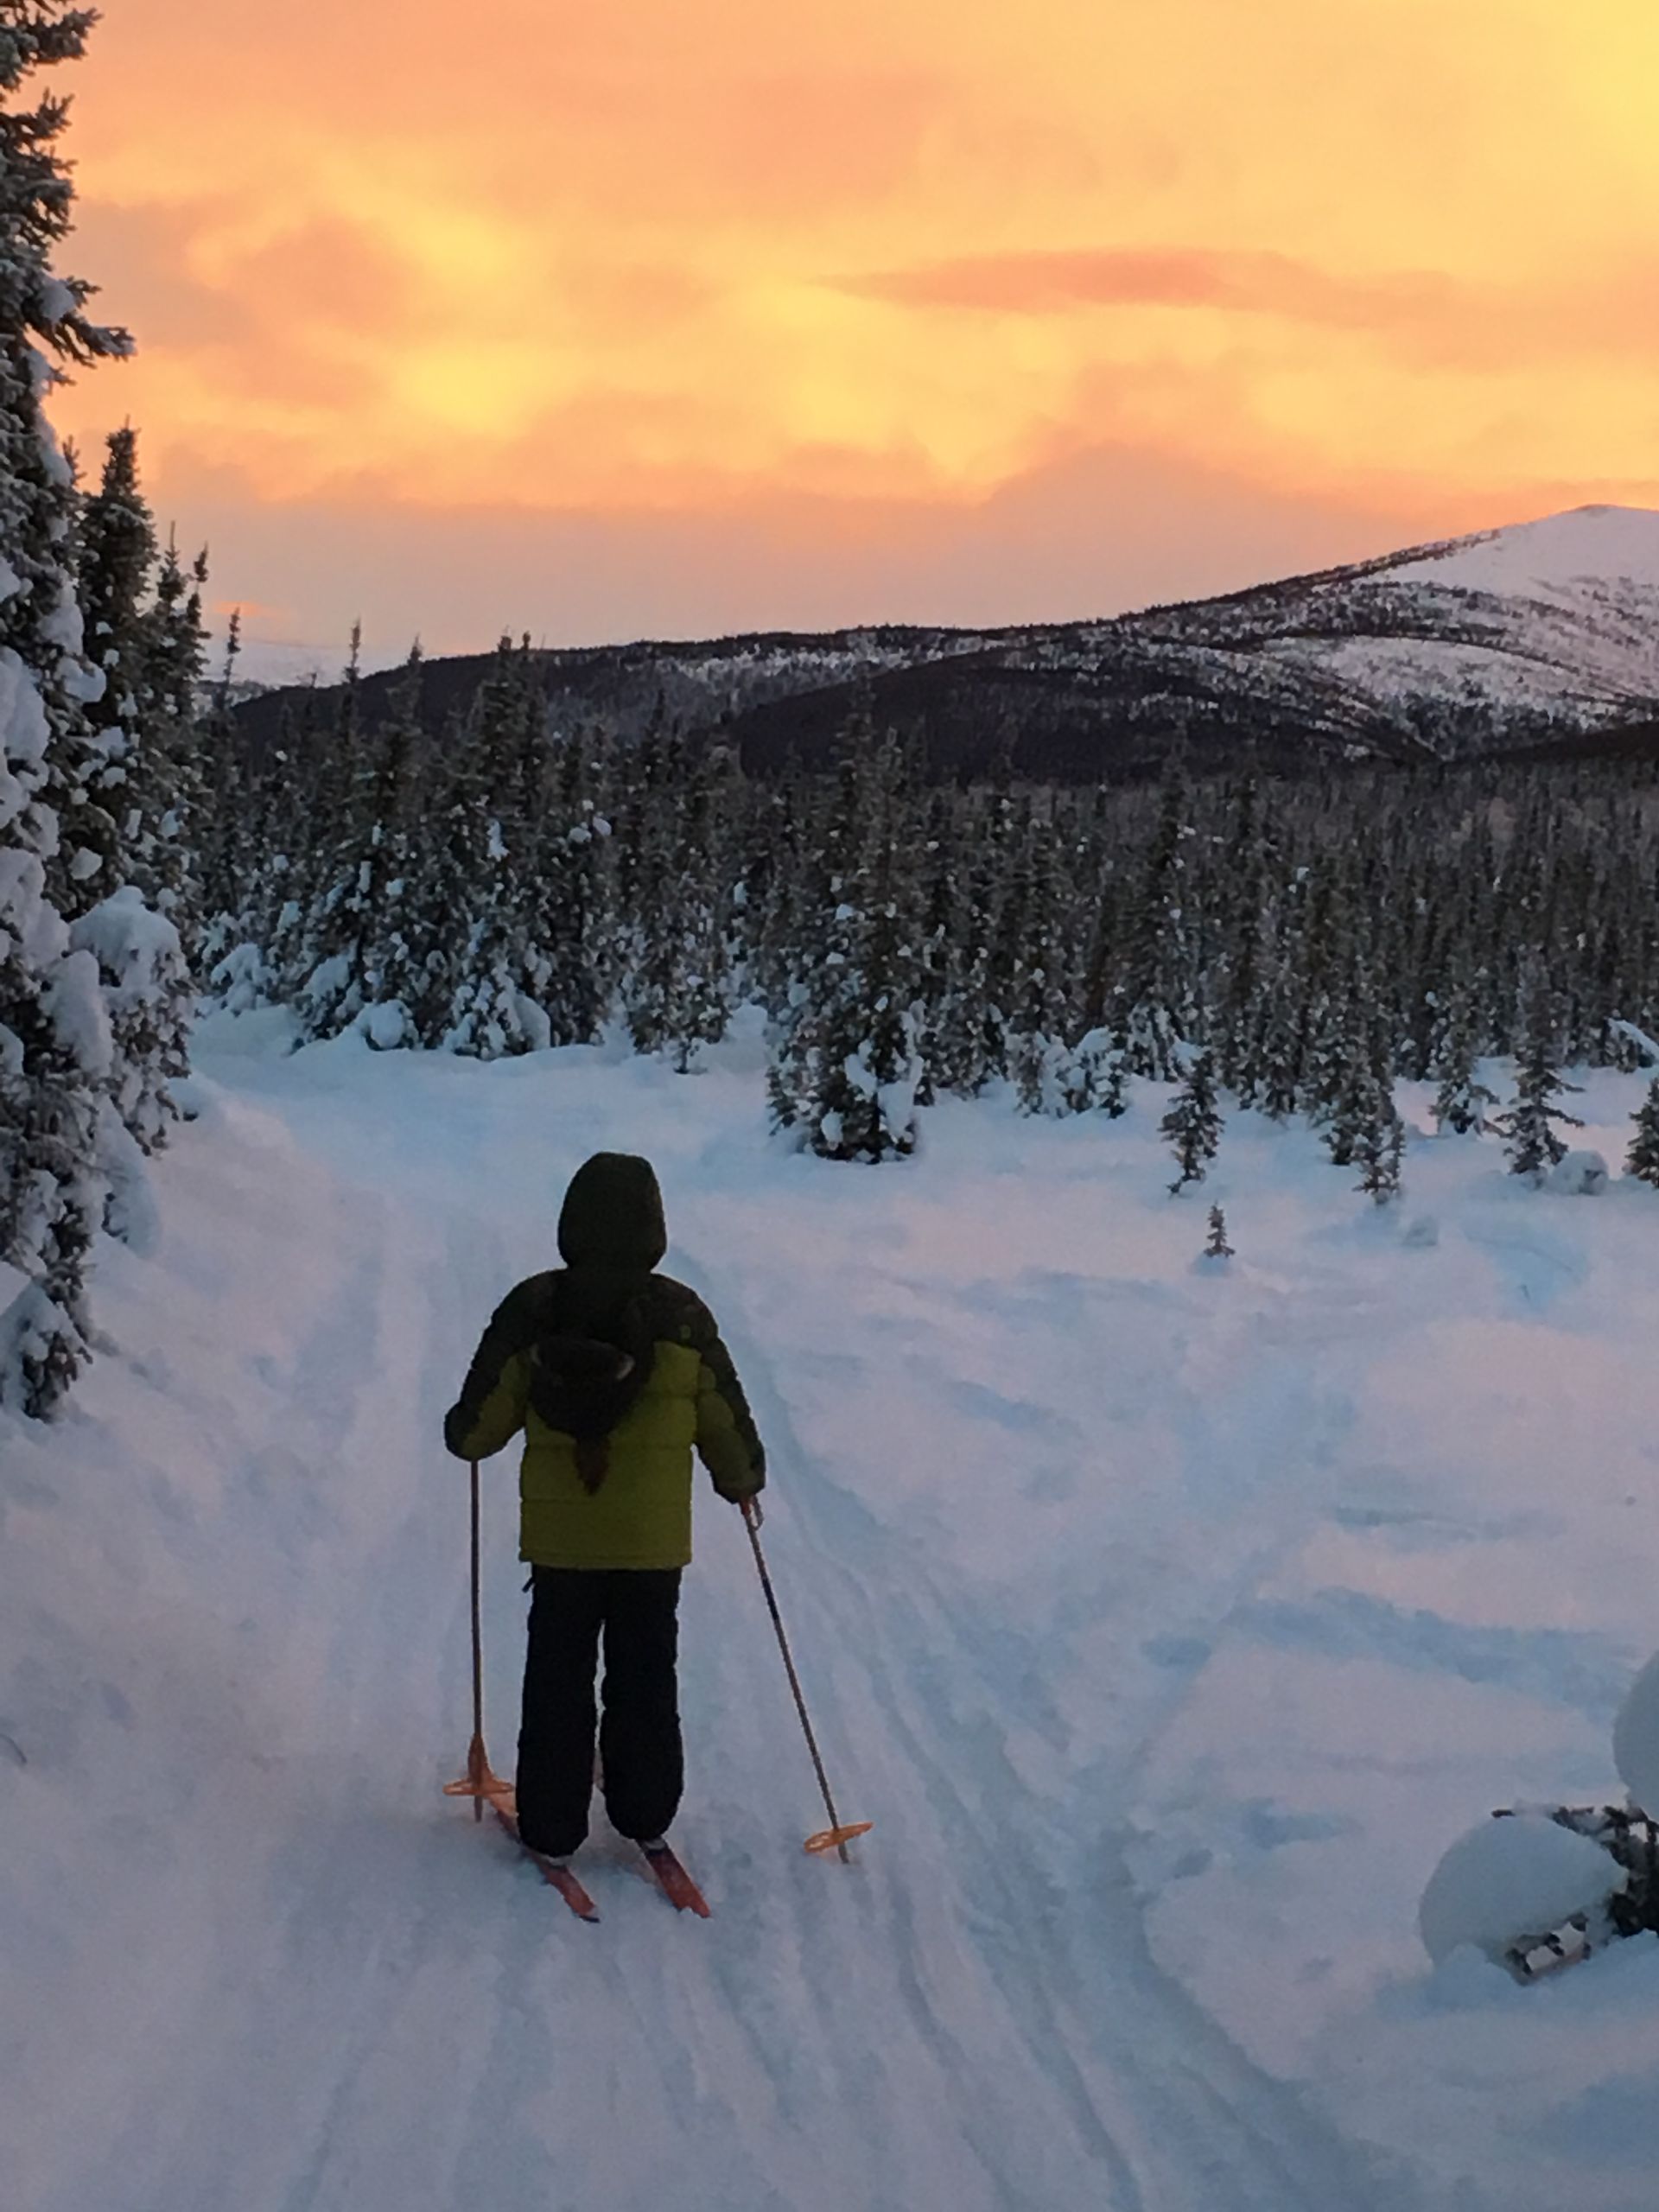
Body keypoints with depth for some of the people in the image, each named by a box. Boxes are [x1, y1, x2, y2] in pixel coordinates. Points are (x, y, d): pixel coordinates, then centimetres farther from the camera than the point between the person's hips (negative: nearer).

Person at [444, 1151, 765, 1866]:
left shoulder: (531, 1310, -7)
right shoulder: (681, 1316, -6)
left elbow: (478, 1425, -2)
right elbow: (725, 1420, 2)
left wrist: (462, 1435, 23)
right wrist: (743, 1480, 22)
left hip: (559, 1533, 0)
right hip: (653, 1538, 0)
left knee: (557, 1679, 12)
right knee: (645, 1677, 14)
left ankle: (552, 1826, 15)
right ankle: (644, 1816, 21)